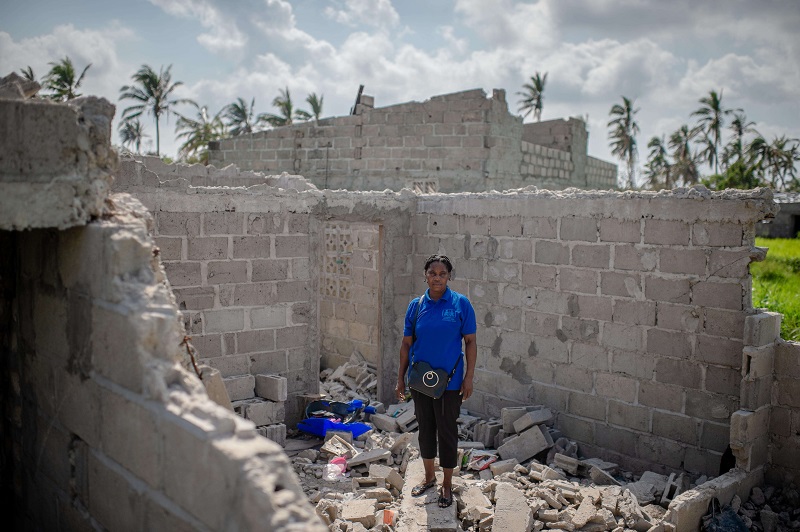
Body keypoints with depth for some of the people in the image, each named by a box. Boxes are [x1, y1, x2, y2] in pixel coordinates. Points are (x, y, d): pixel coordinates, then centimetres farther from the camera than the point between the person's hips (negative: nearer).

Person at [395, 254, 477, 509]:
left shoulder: (461, 304, -8)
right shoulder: (416, 305, 0)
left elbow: (470, 342, -4)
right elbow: (406, 344, 6)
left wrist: (469, 377, -8)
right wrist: (400, 378, 6)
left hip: (449, 381, -3)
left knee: (447, 431, 7)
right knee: (425, 428, 16)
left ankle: (447, 484, 24)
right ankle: (429, 476, 36)